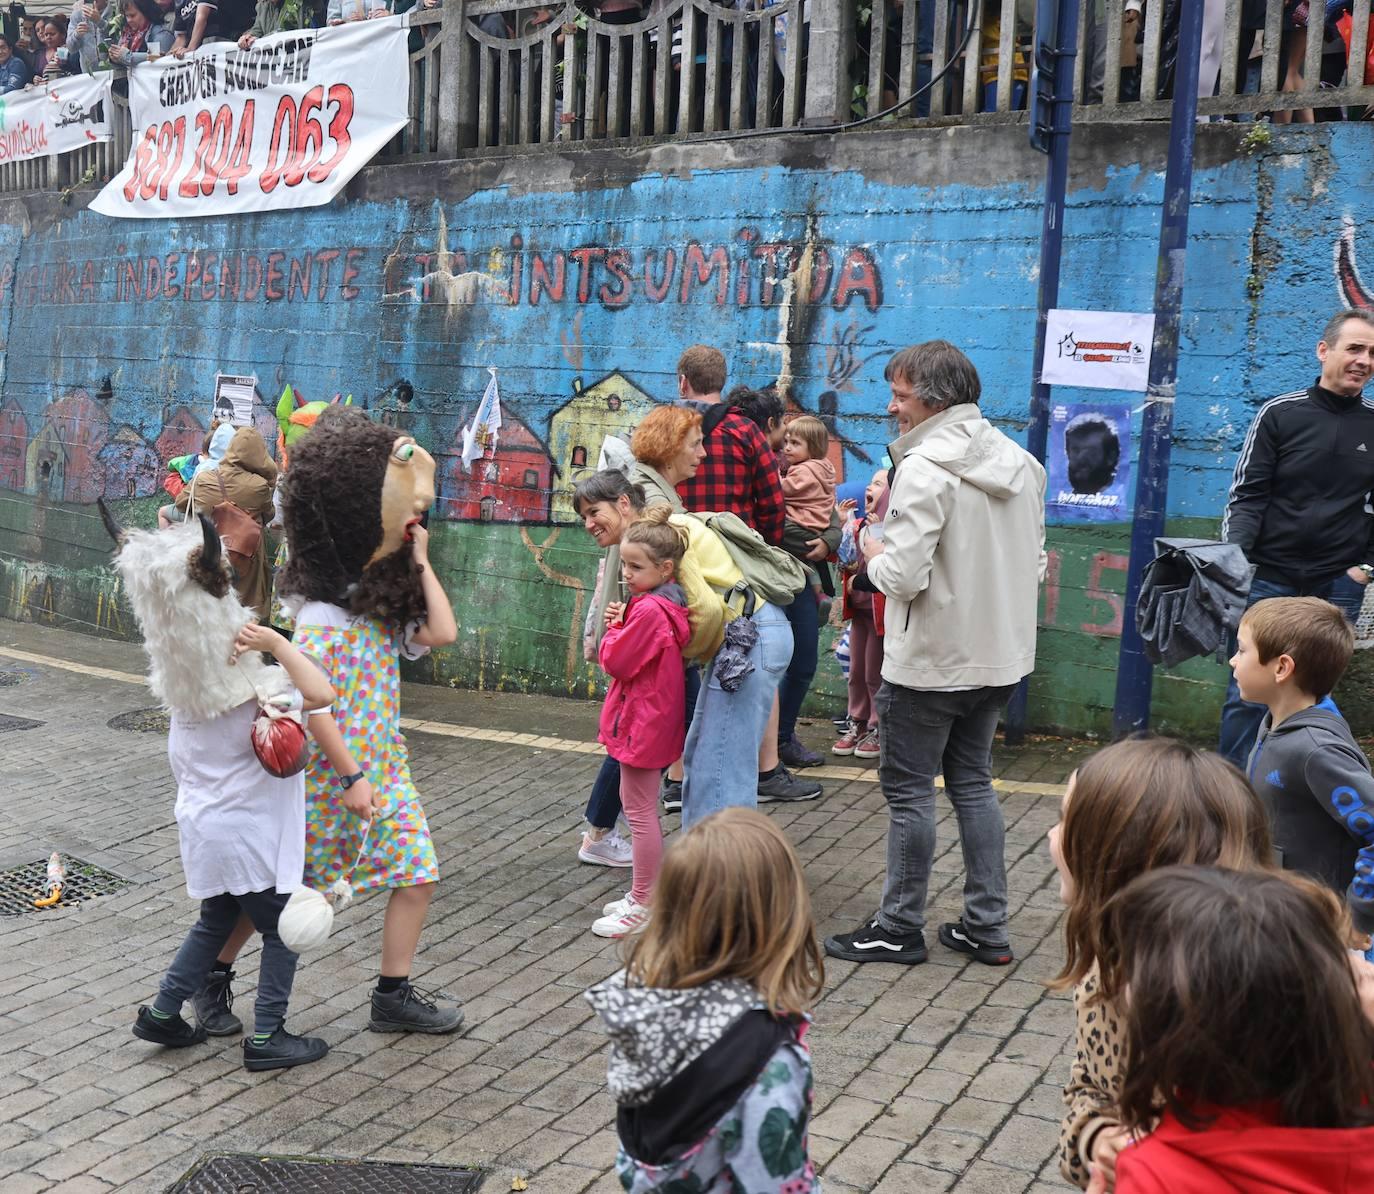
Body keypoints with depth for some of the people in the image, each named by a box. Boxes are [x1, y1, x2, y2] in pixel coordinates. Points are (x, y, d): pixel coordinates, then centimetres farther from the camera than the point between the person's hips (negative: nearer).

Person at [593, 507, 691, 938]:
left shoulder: (648, 611, -25)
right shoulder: (669, 605, 7)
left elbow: (616, 661, -21)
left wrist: (614, 628, -4)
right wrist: (621, 624, -2)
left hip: (642, 721, -11)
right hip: (653, 720, 11)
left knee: (639, 810, -1)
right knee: (642, 809, 20)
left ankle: (643, 907, 8)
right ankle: (646, 893, 30)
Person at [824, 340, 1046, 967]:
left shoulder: (925, 468, -18)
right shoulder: (1020, 462, 7)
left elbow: (903, 577, -23)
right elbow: (1034, 561, 15)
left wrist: (875, 555, -4)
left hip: (931, 661, -8)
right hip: (1000, 655, 8)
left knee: (909, 788, 4)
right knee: (973, 782, 17)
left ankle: (899, 928, 13)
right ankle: (987, 927, 21)